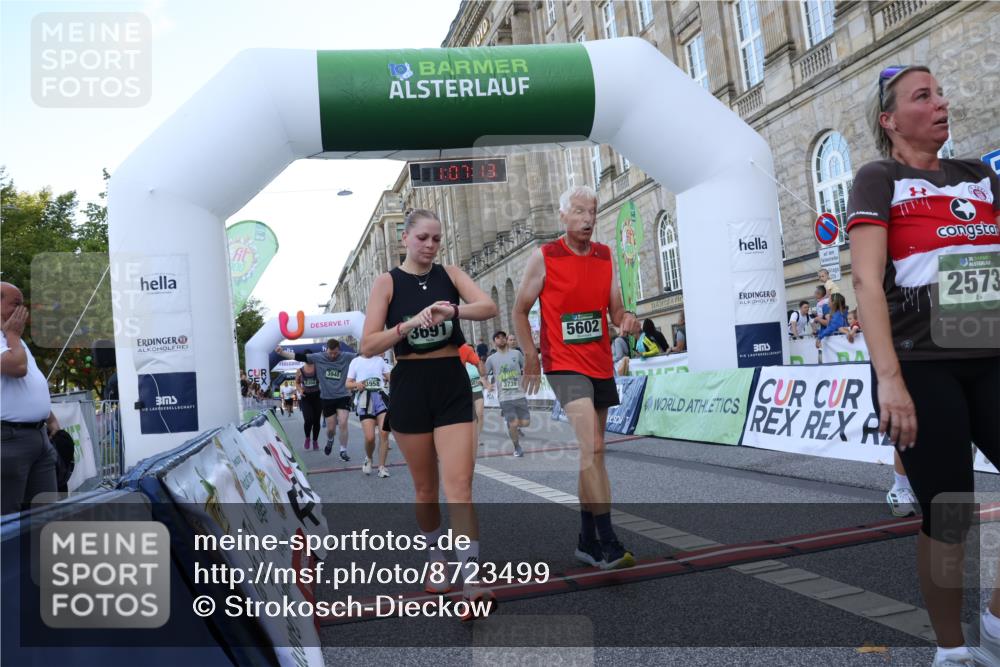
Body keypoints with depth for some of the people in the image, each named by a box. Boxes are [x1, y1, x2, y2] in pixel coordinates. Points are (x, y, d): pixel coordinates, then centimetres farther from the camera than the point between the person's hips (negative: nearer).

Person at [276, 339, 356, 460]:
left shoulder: (347, 357, -9)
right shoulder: (318, 358, -6)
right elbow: (299, 356, -6)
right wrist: (282, 352, -13)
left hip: (343, 397, -2)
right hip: (327, 398, 2)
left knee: (343, 423, -14)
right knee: (331, 428, 9)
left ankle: (343, 451, 3)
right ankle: (330, 441, 44)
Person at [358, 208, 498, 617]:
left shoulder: (450, 275, 4)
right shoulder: (388, 283, -1)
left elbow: (489, 307, -12)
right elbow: (368, 346, -8)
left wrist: (452, 311, -30)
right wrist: (410, 323, -23)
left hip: (452, 385, 0)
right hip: (410, 387, 0)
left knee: (459, 486, -9)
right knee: (425, 487, 13)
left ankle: (472, 580, -8)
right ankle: (436, 560, 35)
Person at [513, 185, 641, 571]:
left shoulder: (606, 256, 9)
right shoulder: (544, 257, -4)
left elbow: (615, 309, 11)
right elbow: (520, 310, 2)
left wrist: (626, 319, -13)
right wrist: (531, 358, -4)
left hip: (601, 365, 6)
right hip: (564, 364, -6)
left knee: (592, 450, 11)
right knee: (592, 447, -19)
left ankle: (588, 540, 23)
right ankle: (607, 542, -15)